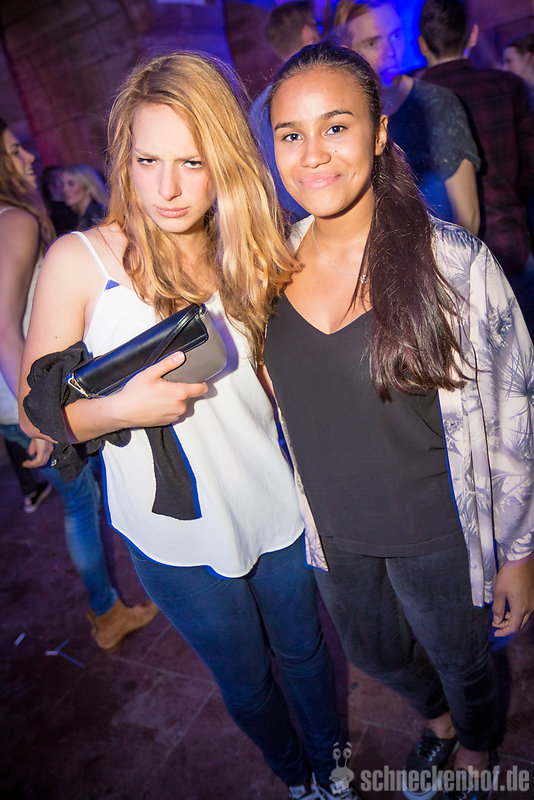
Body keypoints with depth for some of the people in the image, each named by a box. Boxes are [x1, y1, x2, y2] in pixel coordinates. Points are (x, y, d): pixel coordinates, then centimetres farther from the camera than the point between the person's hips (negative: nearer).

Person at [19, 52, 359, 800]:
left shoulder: (245, 252, -4)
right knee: (245, 679, 23)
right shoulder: (80, 260, -15)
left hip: (278, 510, 3)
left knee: (305, 652, 23)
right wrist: (122, 408, -28)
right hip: (178, 538, -2)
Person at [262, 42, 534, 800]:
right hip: (333, 530, 5)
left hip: (435, 534, -4)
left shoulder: (454, 262, -21)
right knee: (373, 651, 29)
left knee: (459, 660, 24)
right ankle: (436, 717, 66)